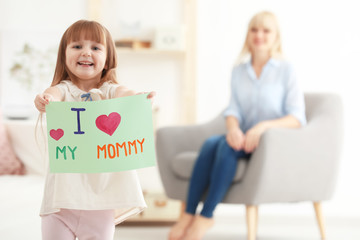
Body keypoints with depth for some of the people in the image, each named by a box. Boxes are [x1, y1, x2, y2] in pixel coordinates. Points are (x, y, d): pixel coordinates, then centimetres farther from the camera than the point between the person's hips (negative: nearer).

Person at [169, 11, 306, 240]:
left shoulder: (286, 70, -2)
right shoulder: (239, 71, 12)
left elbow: (297, 118, -9)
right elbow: (233, 110, 5)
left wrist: (263, 126, -25)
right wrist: (234, 128, -19)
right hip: (247, 140, 4)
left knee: (227, 146, -31)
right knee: (211, 143, -27)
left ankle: (205, 217, -27)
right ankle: (188, 214, -29)